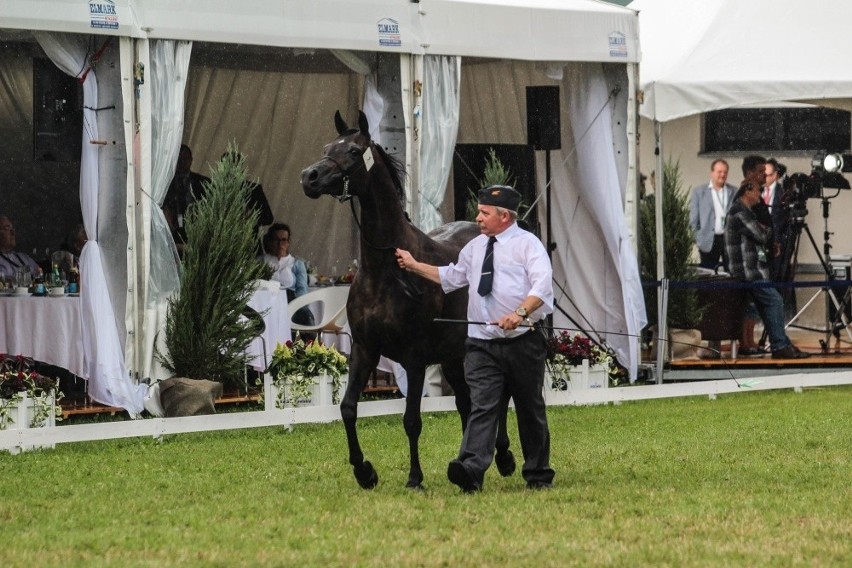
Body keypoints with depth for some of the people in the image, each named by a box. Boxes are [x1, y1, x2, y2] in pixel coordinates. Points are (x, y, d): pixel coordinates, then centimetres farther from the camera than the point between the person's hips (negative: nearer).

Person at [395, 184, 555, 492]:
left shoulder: (528, 244, -4)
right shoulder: (475, 247, 17)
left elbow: (542, 285, -19)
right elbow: (452, 276, 34)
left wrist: (520, 313, -34)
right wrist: (415, 266, 30)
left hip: (522, 342, -4)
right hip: (482, 345, 4)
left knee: (530, 410, 8)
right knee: (482, 406, -12)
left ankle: (538, 475, 20)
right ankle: (471, 469, -29)